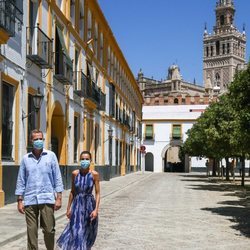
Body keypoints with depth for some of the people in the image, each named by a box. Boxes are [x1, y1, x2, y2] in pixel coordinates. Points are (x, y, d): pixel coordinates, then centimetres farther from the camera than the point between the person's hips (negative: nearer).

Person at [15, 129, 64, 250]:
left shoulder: (51, 156, 4)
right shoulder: (25, 158, 7)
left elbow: (57, 177, 3)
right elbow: (21, 180, 9)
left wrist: (59, 198, -2)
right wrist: (19, 200, 5)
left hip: (47, 199, -1)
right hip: (30, 200, 1)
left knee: (49, 230, 0)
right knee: (31, 231, 3)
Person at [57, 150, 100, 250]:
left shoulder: (94, 174, -7)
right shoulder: (75, 173, -2)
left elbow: (97, 193, -6)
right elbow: (72, 192, 6)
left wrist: (96, 209, -14)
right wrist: (68, 208, 5)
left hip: (89, 205, 0)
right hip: (77, 205, 1)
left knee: (87, 232, 15)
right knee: (77, 232, -6)